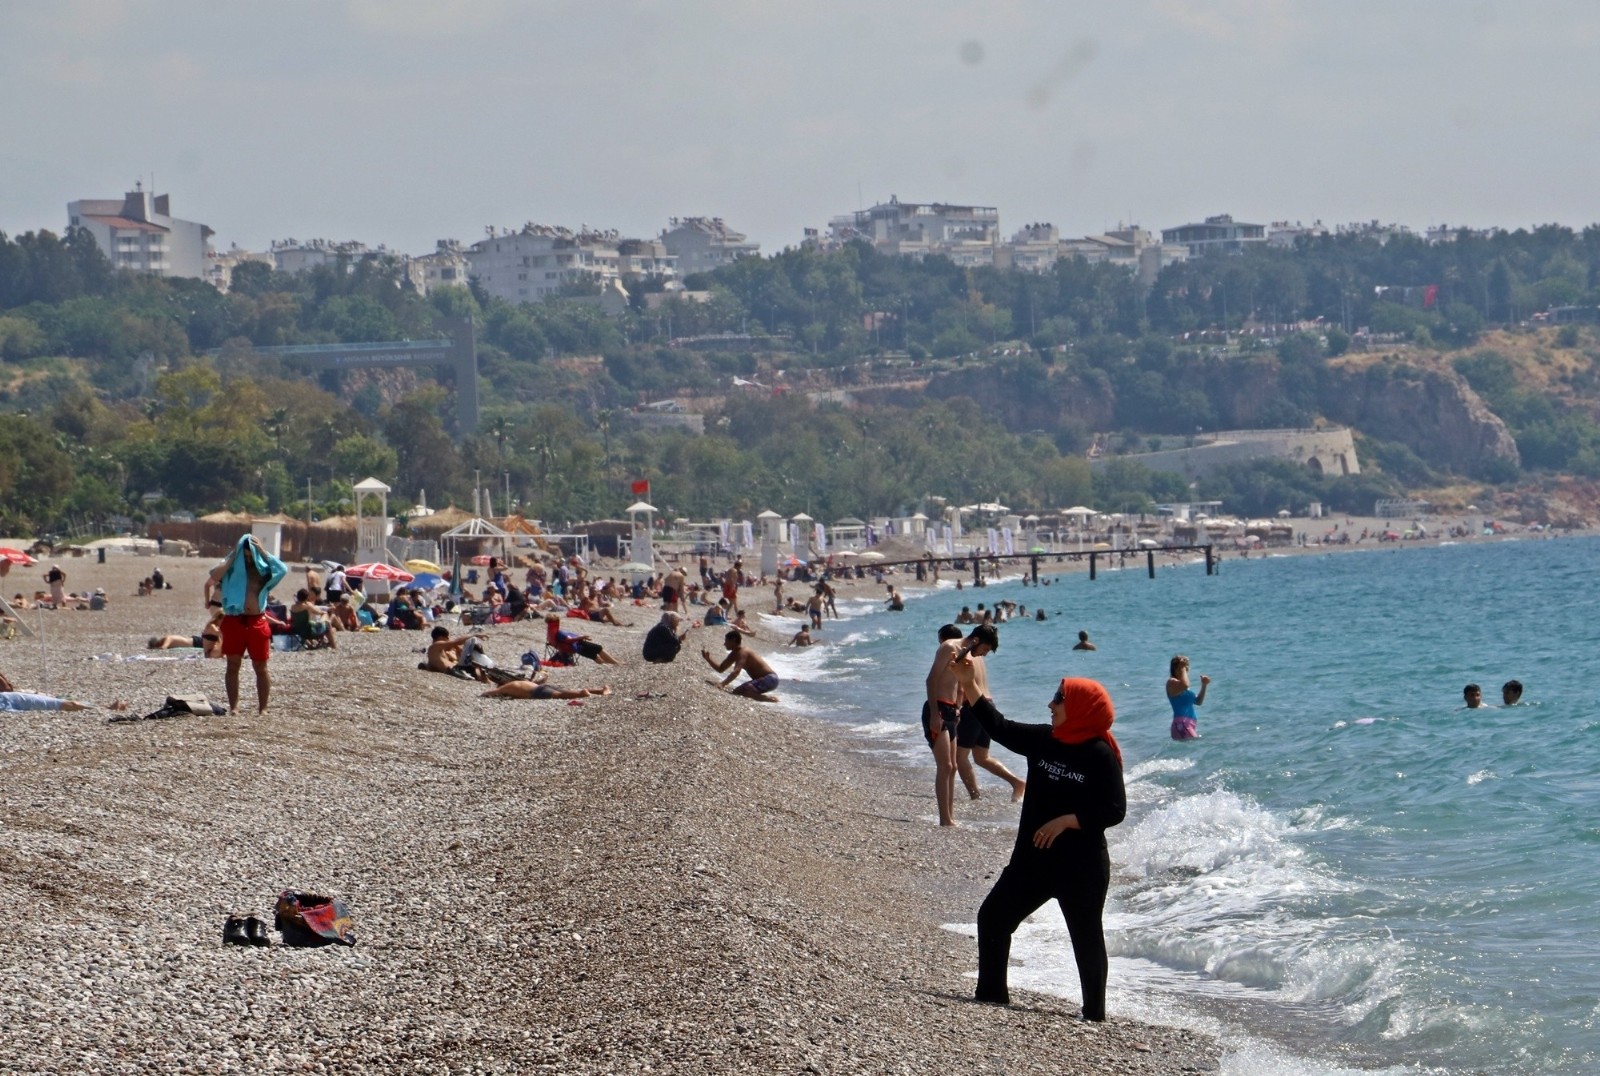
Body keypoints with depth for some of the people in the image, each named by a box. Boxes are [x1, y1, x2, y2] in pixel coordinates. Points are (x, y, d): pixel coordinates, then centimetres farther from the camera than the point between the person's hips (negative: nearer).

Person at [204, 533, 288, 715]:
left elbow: (283, 570, -15)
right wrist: (232, 558, -9)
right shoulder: (231, 567, 4)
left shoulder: (263, 569, 4)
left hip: (257, 622, 0)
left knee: (261, 668, 3)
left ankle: (262, 708, 8)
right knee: (233, 666, 2)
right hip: (234, 621, 0)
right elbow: (212, 579, -15)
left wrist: (263, 552, -10)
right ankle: (233, 707, 5)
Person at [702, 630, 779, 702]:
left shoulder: (742, 652, -19)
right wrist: (708, 659, 4)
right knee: (737, 692, 15)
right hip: (761, 680, 10)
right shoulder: (734, 654, 12)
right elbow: (721, 669, 18)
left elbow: (736, 672, -33)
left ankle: (768, 698, -15)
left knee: (742, 692, -30)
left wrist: (723, 684, -44)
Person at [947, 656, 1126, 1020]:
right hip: (1034, 858, 7)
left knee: (1086, 936, 2)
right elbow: (1000, 728, 9)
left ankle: (1094, 1014, 13)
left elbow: (1114, 810, -16)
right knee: (993, 916, 9)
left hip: (1082, 867, -7)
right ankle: (992, 992, 21)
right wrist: (969, 685, 5)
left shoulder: (1100, 755, -14)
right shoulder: (1043, 740, 5)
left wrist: (1065, 821, -21)